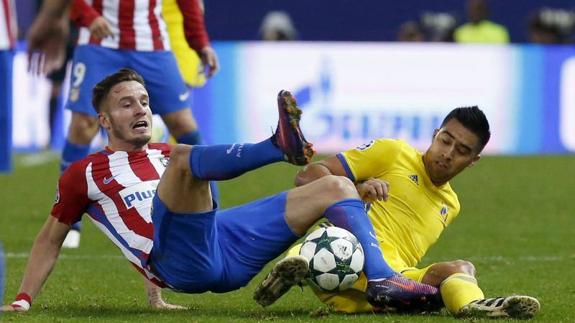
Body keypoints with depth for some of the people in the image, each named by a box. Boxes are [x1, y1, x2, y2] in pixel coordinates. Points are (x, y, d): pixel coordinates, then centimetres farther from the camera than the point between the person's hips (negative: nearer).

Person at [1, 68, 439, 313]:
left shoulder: (164, 156, 34)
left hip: (225, 242, 7)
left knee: (334, 188, -2)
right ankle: (279, 145, -59)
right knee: (183, 156, -32)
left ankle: (381, 280, -26)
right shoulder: (84, 174, 18)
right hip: (180, 258, -7)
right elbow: (51, 237, 22)